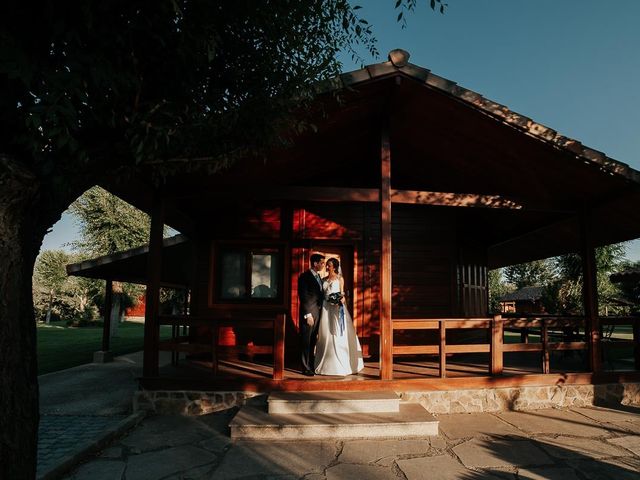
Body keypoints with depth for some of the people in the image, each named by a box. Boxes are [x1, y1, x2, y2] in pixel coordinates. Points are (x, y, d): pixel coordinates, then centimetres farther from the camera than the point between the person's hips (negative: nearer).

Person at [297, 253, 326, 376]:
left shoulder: (319, 277, 15)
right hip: (308, 314, -7)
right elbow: (303, 297, -14)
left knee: (313, 341, 12)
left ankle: (311, 365, 20)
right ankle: (306, 368, 8)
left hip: (317, 314, 7)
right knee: (306, 342, 1)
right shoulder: (305, 277, -10)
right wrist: (307, 315, -16)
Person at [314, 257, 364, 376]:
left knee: (338, 335, -3)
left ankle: (341, 364, 6)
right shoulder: (324, 280, 13)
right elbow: (322, 294, 12)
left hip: (337, 308, -4)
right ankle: (327, 363, 12)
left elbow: (342, 293, 5)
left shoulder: (340, 278, 4)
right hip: (326, 308, 4)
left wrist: (342, 299, -16)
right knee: (326, 335, 4)